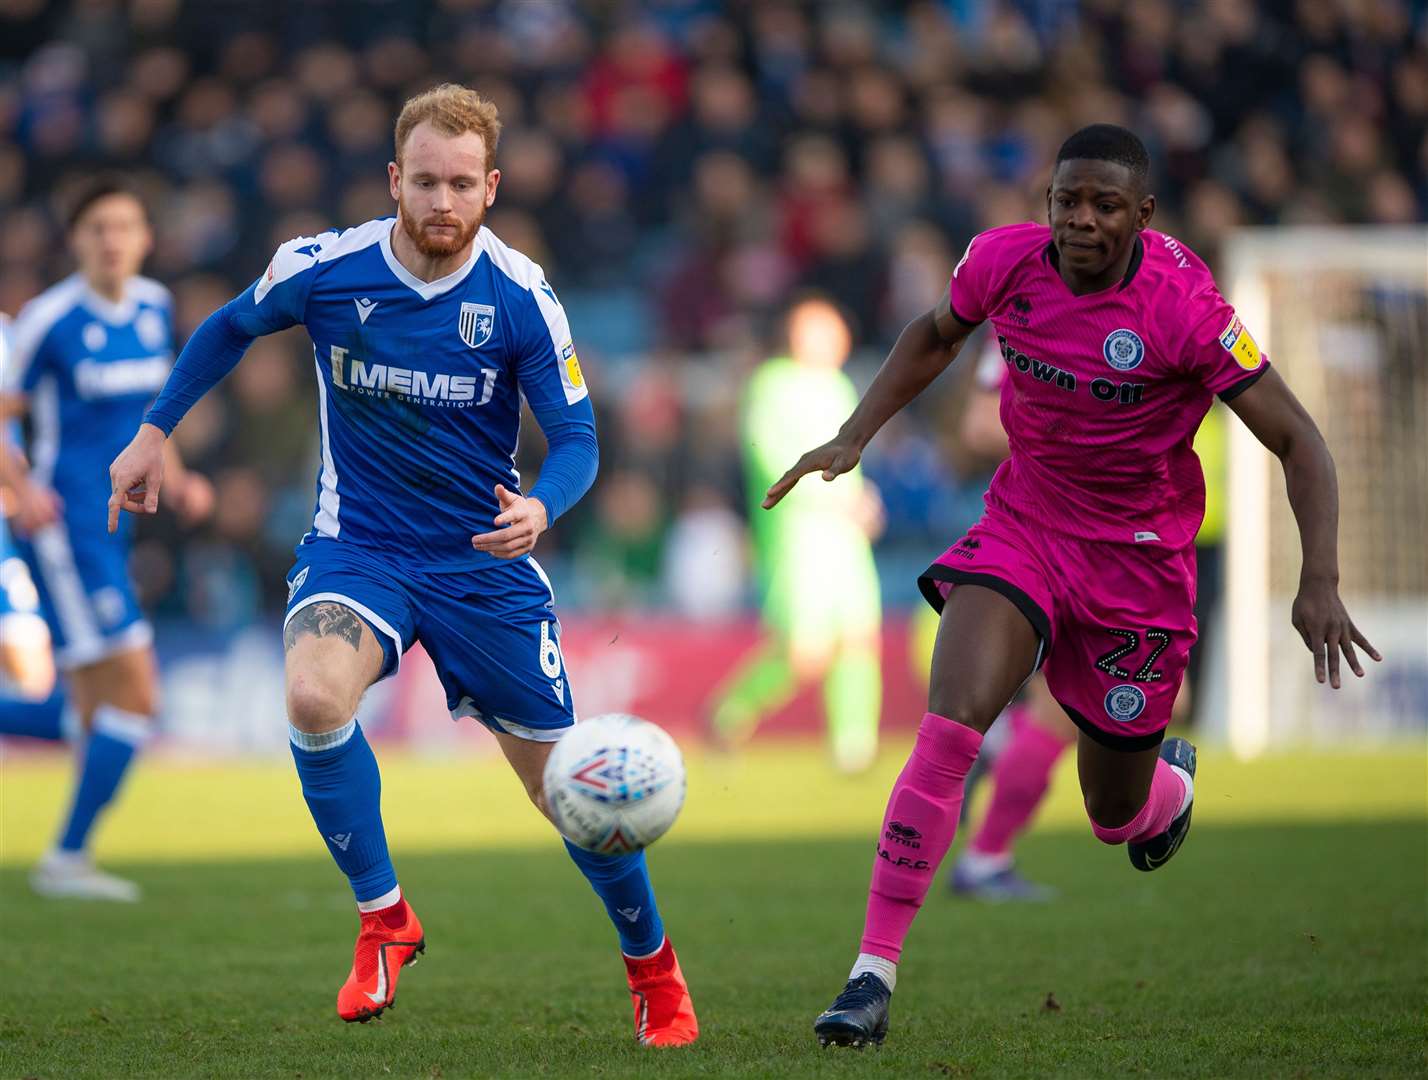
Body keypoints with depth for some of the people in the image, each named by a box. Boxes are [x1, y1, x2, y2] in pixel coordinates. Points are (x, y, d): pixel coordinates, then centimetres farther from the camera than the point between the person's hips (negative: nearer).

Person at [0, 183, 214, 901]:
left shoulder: (156, 308, 9)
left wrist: (178, 481, 9)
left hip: (110, 530, 8)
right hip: (63, 524, -8)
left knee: (92, 717, 9)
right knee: (136, 696, -11)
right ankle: (68, 858, 0)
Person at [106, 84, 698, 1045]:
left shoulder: (522, 299, -14)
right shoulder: (320, 271, -11)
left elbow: (577, 436, -10)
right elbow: (231, 329, 11)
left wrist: (543, 508, -31)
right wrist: (157, 431, 12)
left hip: (485, 560, 0)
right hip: (359, 547, 0)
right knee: (315, 699, -31)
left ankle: (654, 970, 28)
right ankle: (383, 919, -11)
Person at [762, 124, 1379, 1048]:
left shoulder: (1185, 306, -22)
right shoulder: (1004, 261, -11)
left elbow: (1298, 441, -17)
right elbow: (936, 336, 13)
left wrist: (1321, 581, -27)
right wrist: (853, 438, 4)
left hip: (1137, 557, -2)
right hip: (1022, 525, 2)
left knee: (1118, 818, 11)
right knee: (951, 727, -23)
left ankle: (1172, 779, 52)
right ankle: (874, 975, -20)